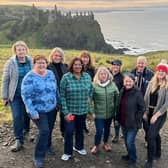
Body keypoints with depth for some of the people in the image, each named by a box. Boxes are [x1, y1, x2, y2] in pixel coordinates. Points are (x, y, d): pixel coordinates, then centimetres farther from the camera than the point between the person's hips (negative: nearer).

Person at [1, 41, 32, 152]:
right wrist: (4, 97, -3)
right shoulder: (10, 63, -9)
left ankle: (26, 130, 45)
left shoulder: (31, 62, -4)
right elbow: (5, 80, -4)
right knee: (17, 117, -5)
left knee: (26, 115, 16)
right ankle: (19, 141, 5)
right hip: (15, 95, -2)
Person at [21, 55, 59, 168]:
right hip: (38, 110, -5)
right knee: (44, 131, -15)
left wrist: (58, 102, 13)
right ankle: (38, 157, 1)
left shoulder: (51, 74, 2)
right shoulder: (30, 77, -15)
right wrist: (32, 112, -22)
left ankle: (47, 147, 44)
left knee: (49, 130, 16)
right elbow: (26, 96, -18)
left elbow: (56, 89, 13)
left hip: (51, 109, 6)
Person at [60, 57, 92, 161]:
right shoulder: (66, 77, -12)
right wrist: (65, 111, -15)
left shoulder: (87, 76, -1)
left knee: (80, 130, 19)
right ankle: (68, 152, 19)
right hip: (70, 110, -3)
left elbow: (91, 91, 14)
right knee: (69, 131, 0)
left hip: (83, 110, 4)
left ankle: (79, 147, 42)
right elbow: (62, 96, -12)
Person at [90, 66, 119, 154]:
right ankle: (96, 145, 24)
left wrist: (116, 110, 4)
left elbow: (117, 98, 5)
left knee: (107, 129, 18)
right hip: (98, 113, -3)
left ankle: (105, 143, 43)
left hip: (110, 113, 3)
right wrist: (92, 111, -11)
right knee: (99, 130, -3)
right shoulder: (94, 85, -12)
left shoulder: (112, 85, -2)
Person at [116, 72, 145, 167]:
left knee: (130, 142, -3)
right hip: (123, 122, 6)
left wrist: (136, 120, -14)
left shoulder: (137, 93, -18)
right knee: (126, 141, 19)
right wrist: (118, 118, 11)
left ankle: (133, 160, 20)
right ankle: (129, 155, 42)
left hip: (133, 123, -6)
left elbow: (142, 108, -14)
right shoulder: (122, 91, 2)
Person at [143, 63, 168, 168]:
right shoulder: (152, 83, 4)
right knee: (155, 134, 19)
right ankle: (158, 154, 39)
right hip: (149, 112, 5)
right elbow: (146, 98, 5)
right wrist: (145, 112, 0)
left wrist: (156, 115, -17)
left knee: (150, 136, -12)